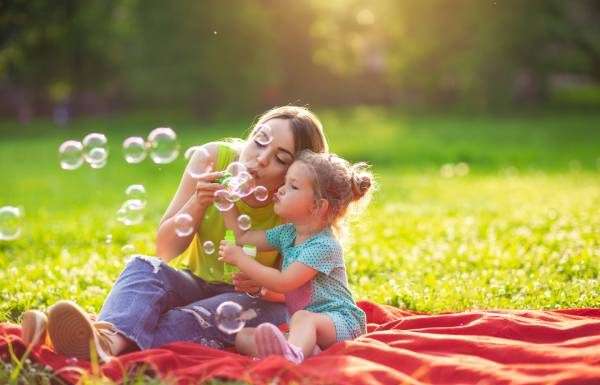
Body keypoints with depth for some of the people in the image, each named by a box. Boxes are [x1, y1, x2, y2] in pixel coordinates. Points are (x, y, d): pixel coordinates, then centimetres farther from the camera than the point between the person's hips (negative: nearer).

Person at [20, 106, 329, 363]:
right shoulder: (213, 159, -13)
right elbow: (165, 251, -9)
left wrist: (263, 286, -27)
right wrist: (199, 202, -26)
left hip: (255, 299, -2)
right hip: (194, 281, 2)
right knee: (144, 267, -26)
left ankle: (113, 343, -60)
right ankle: (113, 333, -63)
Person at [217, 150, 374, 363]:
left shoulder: (323, 246, -16)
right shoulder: (288, 233, 12)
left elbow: (283, 282, -19)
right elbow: (244, 236, 20)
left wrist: (240, 258, -12)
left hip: (339, 321, -9)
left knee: (302, 318, -40)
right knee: (243, 336, -11)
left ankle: (291, 353, -74)